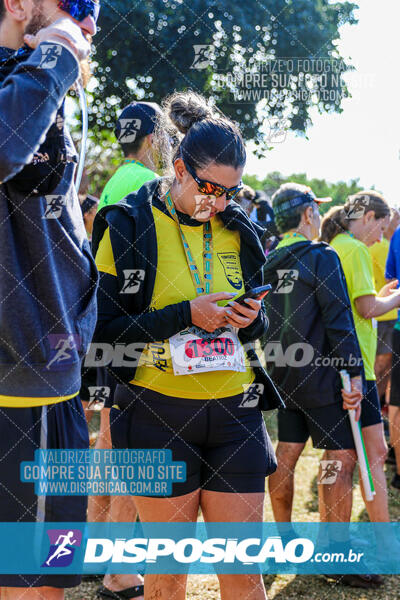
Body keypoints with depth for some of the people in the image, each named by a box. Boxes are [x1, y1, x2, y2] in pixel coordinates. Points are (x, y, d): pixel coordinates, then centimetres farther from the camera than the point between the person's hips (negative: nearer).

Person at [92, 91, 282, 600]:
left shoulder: (238, 230, 9)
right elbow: (103, 325, -9)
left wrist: (250, 320, -6)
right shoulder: (128, 224, -4)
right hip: (158, 416, -3)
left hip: (235, 412, 4)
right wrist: (186, 315, -18)